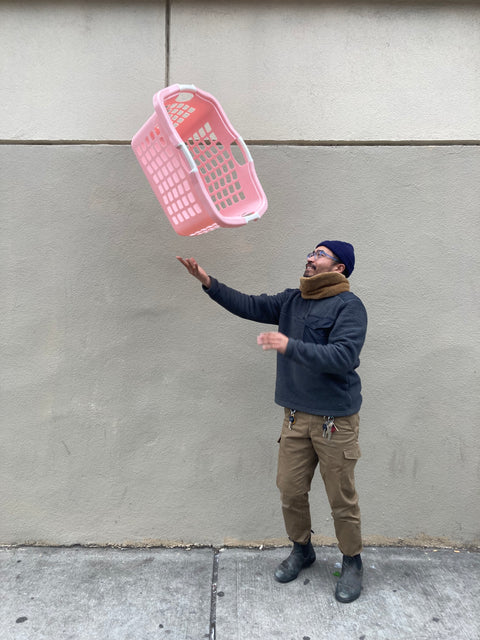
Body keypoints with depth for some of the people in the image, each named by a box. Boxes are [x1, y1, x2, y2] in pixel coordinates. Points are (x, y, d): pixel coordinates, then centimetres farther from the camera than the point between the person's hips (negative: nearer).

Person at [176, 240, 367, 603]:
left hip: (335, 421, -5)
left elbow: (343, 356, -24)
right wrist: (209, 283, 1)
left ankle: (352, 563, 32)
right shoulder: (292, 301, 8)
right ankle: (302, 550, 40)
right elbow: (250, 306, 9)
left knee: (342, 500, 7)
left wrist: (291, 347, -31)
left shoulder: (348, 306, -12)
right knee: (290, 490, 14)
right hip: (296, 417, 6)